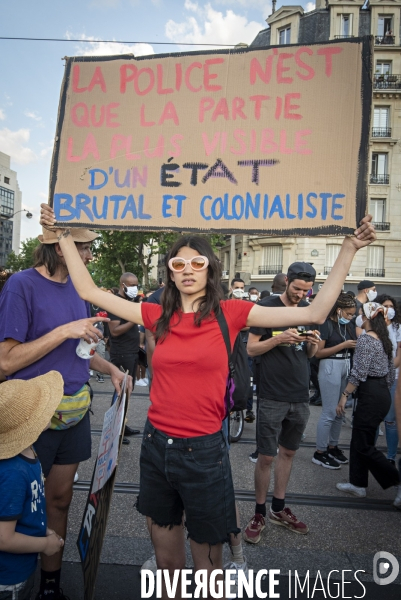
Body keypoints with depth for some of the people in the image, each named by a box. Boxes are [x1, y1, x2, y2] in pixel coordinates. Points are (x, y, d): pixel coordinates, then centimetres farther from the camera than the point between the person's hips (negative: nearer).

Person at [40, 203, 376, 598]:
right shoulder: (158, 316, 1)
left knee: (207, 564, 15)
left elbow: (315, 313, -11)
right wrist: (64, 236, 7)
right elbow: (89, 291, 5)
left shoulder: (230, 314, -7)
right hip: (156, 445, 3)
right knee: (165, 558, 23)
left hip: (203, 450, -3)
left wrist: (349, 248, -12)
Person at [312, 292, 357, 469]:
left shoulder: (350, 325, 11)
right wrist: (343, 345, -15)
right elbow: (318, 353, -14)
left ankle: (332, 446, 27)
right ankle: (319, 453, 8)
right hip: (331, 367, -7)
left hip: (347, 367, 7)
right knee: (329, 412, -3)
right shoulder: (326, 324, -9)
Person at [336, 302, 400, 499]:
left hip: (370, 395, -10)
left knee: (363, 445, 1)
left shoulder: (365, 339, -16)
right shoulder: (384, 339, 12)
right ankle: (358, 484, 22)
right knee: (359, 441, 15)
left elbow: (358, 374, -20)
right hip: (383, 394, 10)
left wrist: (344, 395, -14)